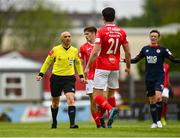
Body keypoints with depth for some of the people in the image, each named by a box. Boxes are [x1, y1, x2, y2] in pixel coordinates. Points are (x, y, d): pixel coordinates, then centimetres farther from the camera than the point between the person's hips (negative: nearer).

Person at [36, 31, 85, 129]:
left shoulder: (75, 51, 2)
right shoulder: (55, 50, -4)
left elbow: (78, 63, 18)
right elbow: (47, 62, 7)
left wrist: (81, 76, 12)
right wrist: (41, 74, 2)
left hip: (69, 78, 0)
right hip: (56, 77, 0)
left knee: (71, 99, -19)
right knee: (55, 102, 12)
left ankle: (72, 123, -24)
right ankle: (54, 122, 34)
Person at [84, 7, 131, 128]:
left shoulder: (101, 32, -10)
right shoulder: (121, 32, 3)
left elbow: (95, 52, -16)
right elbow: (128, 52, 6)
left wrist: (88, 67, -9)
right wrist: (128, 67, 19)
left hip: (102, 67, -5)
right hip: (115, 67, 5)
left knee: (97, 96, -3)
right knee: (111, 94, 14)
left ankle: (111, 109, -29)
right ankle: (110, 122, 11)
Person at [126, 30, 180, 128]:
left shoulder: (162, 49, -1)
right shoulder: (145, 49, 8)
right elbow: (136, 59, 17)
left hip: (159, 77, -4)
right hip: (149, 78, 4)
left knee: (158, 97, -21)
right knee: (152, 101, 7)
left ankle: (159, 120, -9)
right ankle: (155, 122, 15)